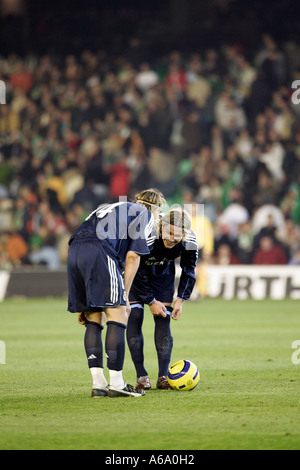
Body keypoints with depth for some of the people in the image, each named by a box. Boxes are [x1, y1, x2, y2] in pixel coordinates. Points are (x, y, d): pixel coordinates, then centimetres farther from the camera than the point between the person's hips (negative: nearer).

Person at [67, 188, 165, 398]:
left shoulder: (112, 209, 38)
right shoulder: (146, 215, 17)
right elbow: (133, 256, 3)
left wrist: (85, 305, 32)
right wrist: (125, 296, 4)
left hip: (74, 249, 8)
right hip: (99, 250, -8)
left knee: (94, 320, 12)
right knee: (118, 315, -3)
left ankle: (98, 383, 8)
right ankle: (116, 384, -6)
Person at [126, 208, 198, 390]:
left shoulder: (190, 241, -27)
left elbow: (189, 271, -7)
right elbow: (138, 272, -25)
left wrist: (180, 300, -13)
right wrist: (151, 301, -21)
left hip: (164, 272, 3)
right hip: (136, 271, -3)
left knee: (163, 320, -7)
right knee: (134, 317, -13)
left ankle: (163, 377, -5)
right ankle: (142, 376, -9)